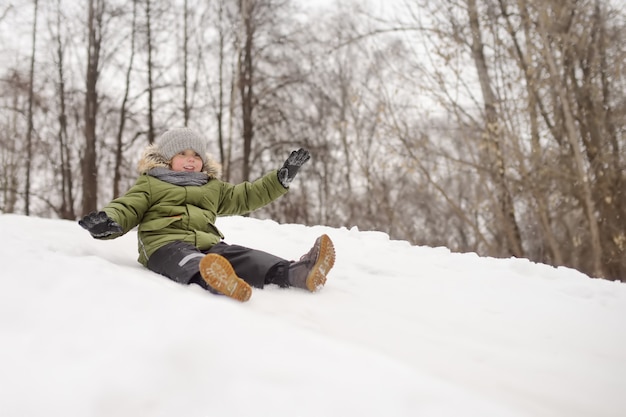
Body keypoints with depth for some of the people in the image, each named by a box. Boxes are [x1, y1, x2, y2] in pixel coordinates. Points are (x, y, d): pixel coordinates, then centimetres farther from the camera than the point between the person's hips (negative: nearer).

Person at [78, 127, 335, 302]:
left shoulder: (213, 187, 34)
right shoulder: (150, 184, 21)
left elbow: (246, 196, 36)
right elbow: (127, 207, 9)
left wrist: (282, 178, 29)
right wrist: (108, 221, -15)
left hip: (208, 244, 4)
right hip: (166, 243, -4)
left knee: (241, 256, -25)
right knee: (185, 261, -40)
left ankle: (296, 273, -51)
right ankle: (212, 280, -76)